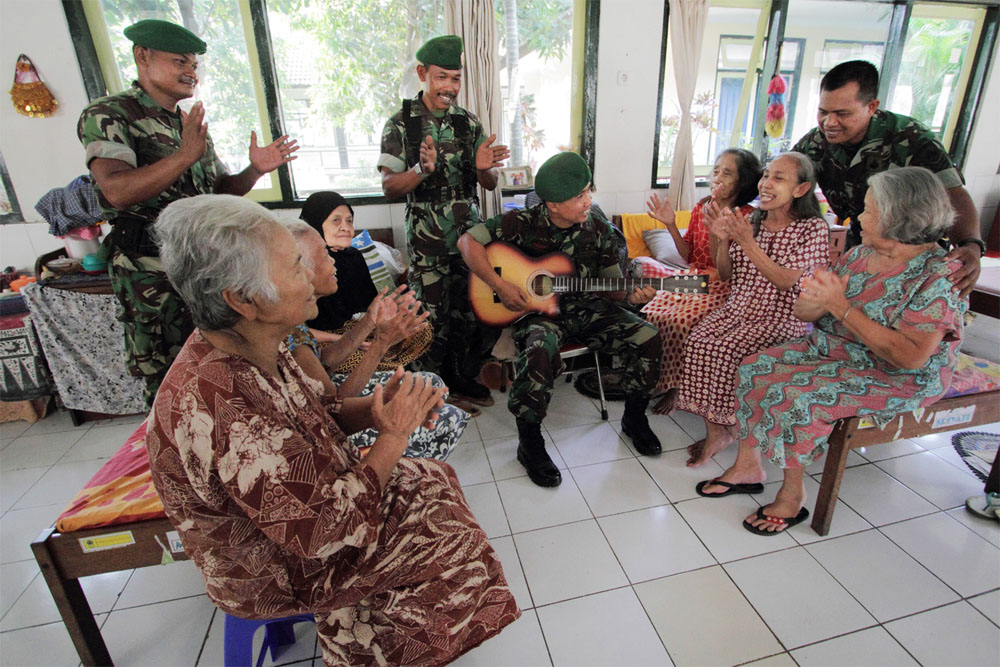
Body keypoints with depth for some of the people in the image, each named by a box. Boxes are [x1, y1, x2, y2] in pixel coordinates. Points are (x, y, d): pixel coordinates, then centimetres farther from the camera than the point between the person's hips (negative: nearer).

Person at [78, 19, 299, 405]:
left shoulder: (191, 124, 15)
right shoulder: (107, 115, -7)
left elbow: (221, 190, 17)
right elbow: (118, 191, -24)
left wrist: (255, 170, -2)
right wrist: (185, 156, -34)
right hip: (152, 270, -6)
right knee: (168, 379, 1)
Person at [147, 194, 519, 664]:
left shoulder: (252, 350, -10)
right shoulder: (217, 408, -39)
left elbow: (316, 414, 3)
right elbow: (323, 532, -33)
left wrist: (377, 408, -15)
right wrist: (394, 435, -24)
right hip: (280, 575, -7)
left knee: (434, 481, 10)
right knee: (452, 537, -1)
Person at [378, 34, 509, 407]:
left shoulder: (470, 123, 8)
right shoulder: (400, 125, -1)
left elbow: (490, 184, 7)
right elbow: (389, 187, -7)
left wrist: (483, 168, -16)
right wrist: (422, 169, -26)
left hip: (470, 234, 4)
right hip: (427, 240, -3)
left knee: (472, 311, 8)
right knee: (432, 319, 0)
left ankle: (463, 379, 29)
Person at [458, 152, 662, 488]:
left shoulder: (598, 229, 2)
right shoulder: (525, 222, -10)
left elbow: (612, 282, 8)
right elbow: (468, 241, -10)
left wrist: (630, 294, -15)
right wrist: (500, 286, -18)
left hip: (586, 307, 4)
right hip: (537, 309, -4)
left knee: (646, 337, -15)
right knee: (539, 352, -38)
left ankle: (634, 419, 10)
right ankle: (529, 443, -15)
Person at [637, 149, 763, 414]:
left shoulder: (747, 216, -8)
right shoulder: (700, 208, 9)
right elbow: (689, 255, 11)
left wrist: (713, 227, -26)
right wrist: (671, 225, -1)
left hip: (721, 287, -6)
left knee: (678, 321, -30)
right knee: (650, 312, -20)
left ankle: (676, 387, -8)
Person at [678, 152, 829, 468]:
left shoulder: (813, 228, -4)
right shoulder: (752, 222, 10)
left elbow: (786, 281, -16)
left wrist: (748, 243, -21)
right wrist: (723, 240, -6)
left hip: (781, 316, -5)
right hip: (738, 308, 5)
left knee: (723, 350, -28)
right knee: (698, 341, -23)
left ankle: (722, 429, -6)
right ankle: (715, 430, -14)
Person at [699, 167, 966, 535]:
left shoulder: (936, 277, -19)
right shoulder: (859, 255, 1)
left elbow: (910, 357, -27)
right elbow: (803, 312, 4)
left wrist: (841, 307, -27)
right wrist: (816, 298, -22)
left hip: (895, 378, -7)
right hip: (830, 348, 7)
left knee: (797, 397, -27)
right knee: (755, 368, -9)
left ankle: (793, 494, -4)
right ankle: (748, 464, 3)